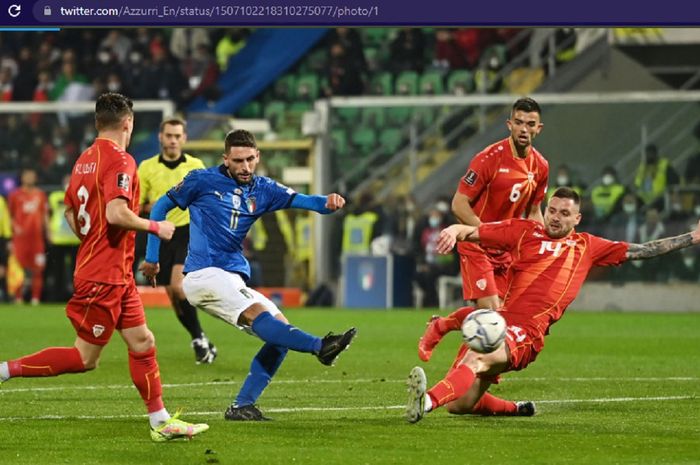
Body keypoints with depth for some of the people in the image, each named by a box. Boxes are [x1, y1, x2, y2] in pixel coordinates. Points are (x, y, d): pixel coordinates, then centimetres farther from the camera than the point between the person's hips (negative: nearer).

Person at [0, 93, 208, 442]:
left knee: (142, 342, 11)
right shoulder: (120, 161, -17)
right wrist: (155, 227, -14)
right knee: (84, 359, -3)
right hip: (105, 277, -10)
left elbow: (70, 210, 20)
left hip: (117, 275, 10)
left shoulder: (85, 160, 10)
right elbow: (116, 213, -28)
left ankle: (160, 422, 15)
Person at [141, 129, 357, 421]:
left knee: (280, 331, -4)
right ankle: (321, 347, -49)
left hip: (233, 281, 7)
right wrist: (152, 258, 8)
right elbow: (161, 207, 9)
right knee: (257, 314, -28)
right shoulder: (203, 181, 0)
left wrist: (327, 203, -26)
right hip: (204, 274, -7)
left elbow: (301, 200, -3)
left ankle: (242, 407, -6)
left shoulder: (262, 189, 11)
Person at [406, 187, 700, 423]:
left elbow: (641, 251, 25)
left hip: (526, 335, -3)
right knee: (458, 405, -1)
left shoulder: (586, 247, 18)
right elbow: (472, 232, 14)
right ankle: (517, 409, 26)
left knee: (475, 359, -35)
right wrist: (454, 231, -10)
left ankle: (427, 401, -57)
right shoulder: (524, 231, 16)